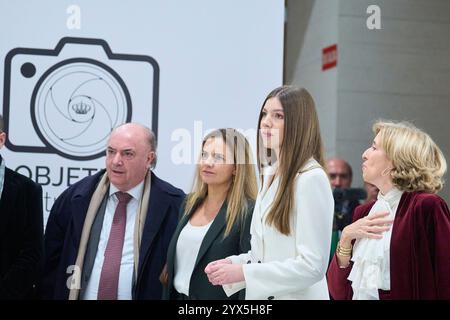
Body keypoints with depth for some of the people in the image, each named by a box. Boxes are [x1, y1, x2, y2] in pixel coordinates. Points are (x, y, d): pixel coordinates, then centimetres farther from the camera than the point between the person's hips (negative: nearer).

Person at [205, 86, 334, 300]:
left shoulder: (311, 179, -15)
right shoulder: (270, 176, 9)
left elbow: (312, 266, -19)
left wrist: (244, 272, -19)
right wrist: (232, 264, -1)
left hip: (296, 294, -7)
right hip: (261, 295, 7)